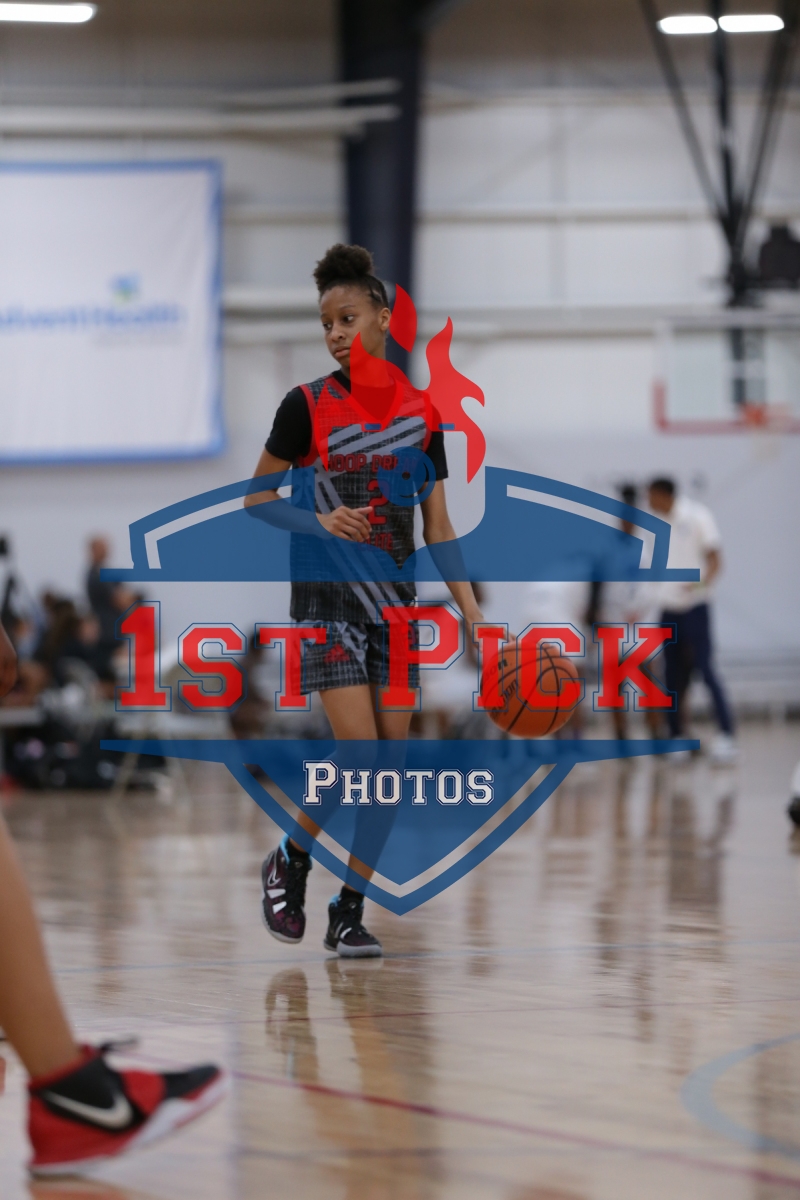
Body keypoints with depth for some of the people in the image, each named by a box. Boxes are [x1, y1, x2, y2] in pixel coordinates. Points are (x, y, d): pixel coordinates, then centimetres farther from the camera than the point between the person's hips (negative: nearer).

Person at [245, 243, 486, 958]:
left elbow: (437, 527, 9)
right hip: (328, 598, -4)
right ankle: (290, 862, 9)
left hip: (397, 604, 4)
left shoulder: (422, 413, 5)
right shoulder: (307, 407, -6)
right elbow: (257, 499, 0)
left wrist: (472, 613, 2)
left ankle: (349, 914, 10)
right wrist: (319, 523, -18)